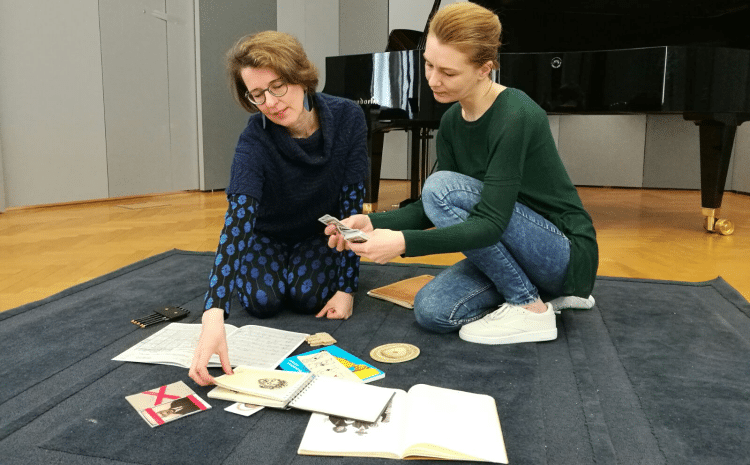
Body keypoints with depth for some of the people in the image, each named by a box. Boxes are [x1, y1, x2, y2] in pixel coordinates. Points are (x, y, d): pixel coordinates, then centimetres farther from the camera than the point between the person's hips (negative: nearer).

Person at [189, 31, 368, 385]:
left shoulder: (347, 118, -26)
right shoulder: (255, 140, -32)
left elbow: (352, 205, -21)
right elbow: (237, 222, -43)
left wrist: (347, 287, -23)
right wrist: (213, 315, -55)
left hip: (318, 232, 1)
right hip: (267, 235, 0)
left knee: (308, 296, -21)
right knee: (264, 300, -19)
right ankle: (250, 267, 16)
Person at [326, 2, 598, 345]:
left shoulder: (515, 116, -25)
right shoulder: (452, 123, 0)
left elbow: (490, 224, -30)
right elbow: (431, 209, 1)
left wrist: (404, 242, -39)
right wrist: (373, 223, -15)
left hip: (567, 255, -7)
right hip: (511, 245, 8)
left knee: (444, 187, -25)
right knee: (432, 311, -11)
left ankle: (531, 308, -11)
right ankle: (540, 290, 12)